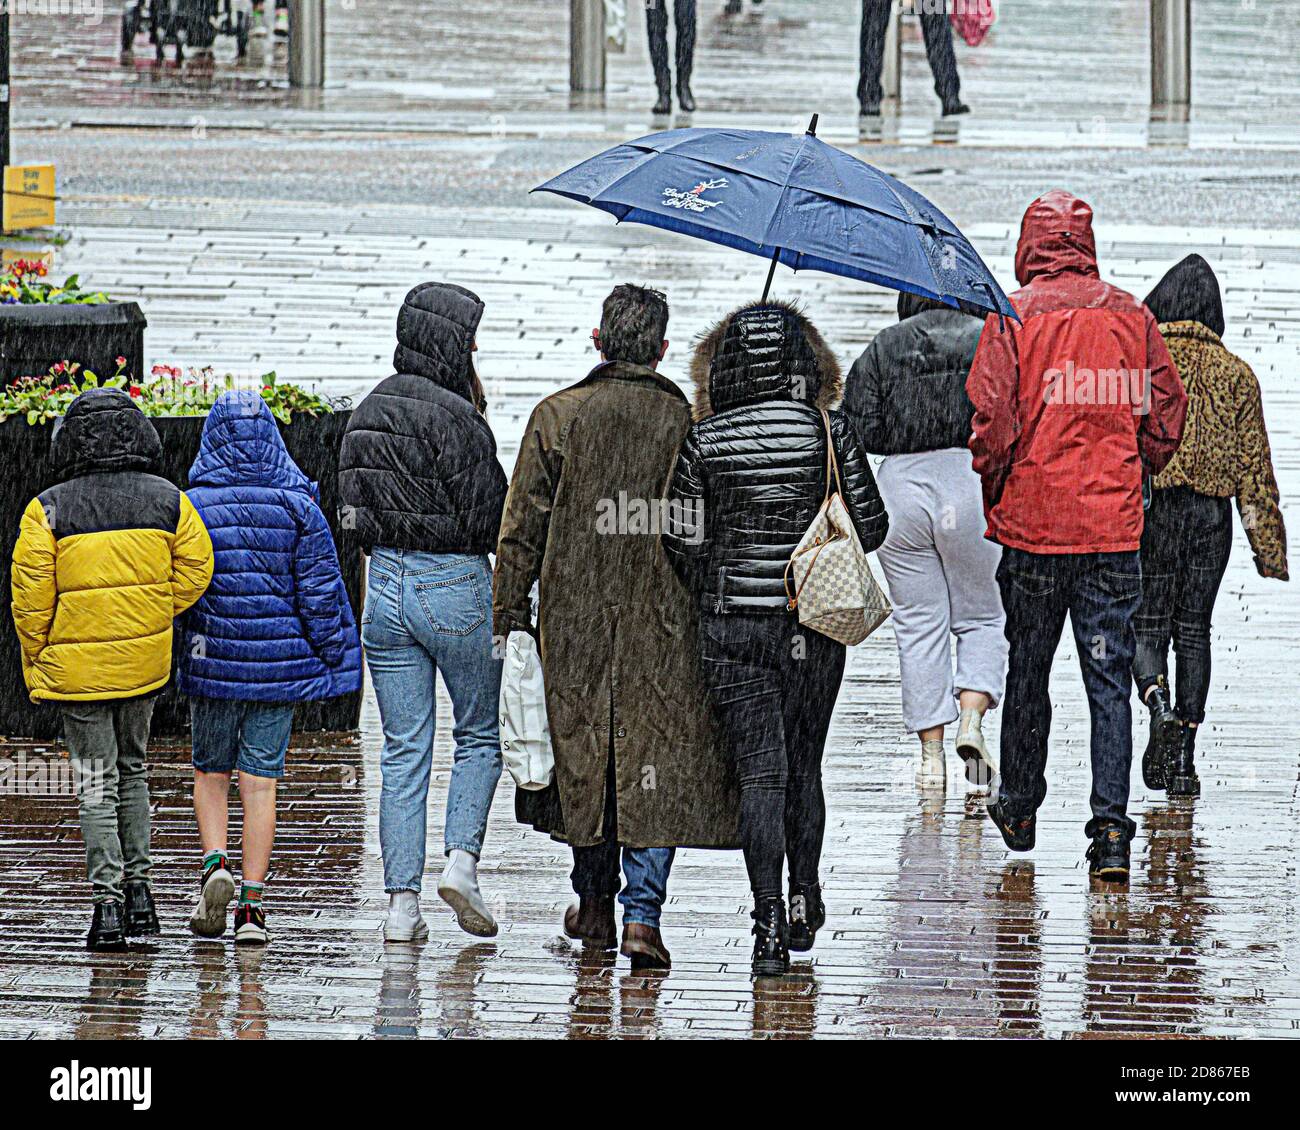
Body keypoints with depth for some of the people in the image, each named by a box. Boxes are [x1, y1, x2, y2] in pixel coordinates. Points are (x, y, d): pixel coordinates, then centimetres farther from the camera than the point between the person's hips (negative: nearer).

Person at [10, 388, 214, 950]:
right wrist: (156, 616, 10)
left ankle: (107, 902, -5)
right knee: (132, 770, 21)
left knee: (96, 787, 3)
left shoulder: (48, 509, -9)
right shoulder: (168, 500, 0)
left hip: (77, 665, -3)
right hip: (144, 662, 3)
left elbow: (31, 591, -10)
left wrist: (35, 656, 2)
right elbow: (195, 567, 0)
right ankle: (138, 887, 18)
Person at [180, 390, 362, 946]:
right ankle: (251, 905, 2)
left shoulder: (193, 504, -5)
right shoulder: (296, 504, -3)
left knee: (210, 773, 17)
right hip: (279, 663, 0)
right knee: (261, 780, 4)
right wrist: (336, 660, 5)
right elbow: (321, 588, -3)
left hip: (212, 663, 0)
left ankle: (214, 863, -6)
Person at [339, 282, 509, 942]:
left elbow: (354, 504, 12)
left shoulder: (369, 411, 6)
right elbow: (488, 519, -15)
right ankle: (462, 858, -4)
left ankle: (401, 901, 3)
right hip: (457, 585, -5)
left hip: (385, 584, 6)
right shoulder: (455, 416, -16)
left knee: (403, 751, 8)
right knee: (479, 736, 13)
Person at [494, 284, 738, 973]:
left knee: (582, 754, 15)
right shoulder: (683, 422, -4)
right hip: (664, 625, -1)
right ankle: (642, 910, -12)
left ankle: (595, 903, 27)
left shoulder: (556, 417, -2)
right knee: (658, 763, 0)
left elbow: (522, 528, -1)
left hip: (574, 621, 1)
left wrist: (509, 616, 5)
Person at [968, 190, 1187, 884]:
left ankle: (1019, 810, 27)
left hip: (1030, 522, -1)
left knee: (1027, 670, 14)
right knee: (1109, 679, 2)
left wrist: (994, 489, 4)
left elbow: (989, 420, -12)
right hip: (1114, 529, 1)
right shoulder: (1130, 318, 2)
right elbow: (1166, 412, 5)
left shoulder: (1013, 319, -6)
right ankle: (1112, 830, -7)